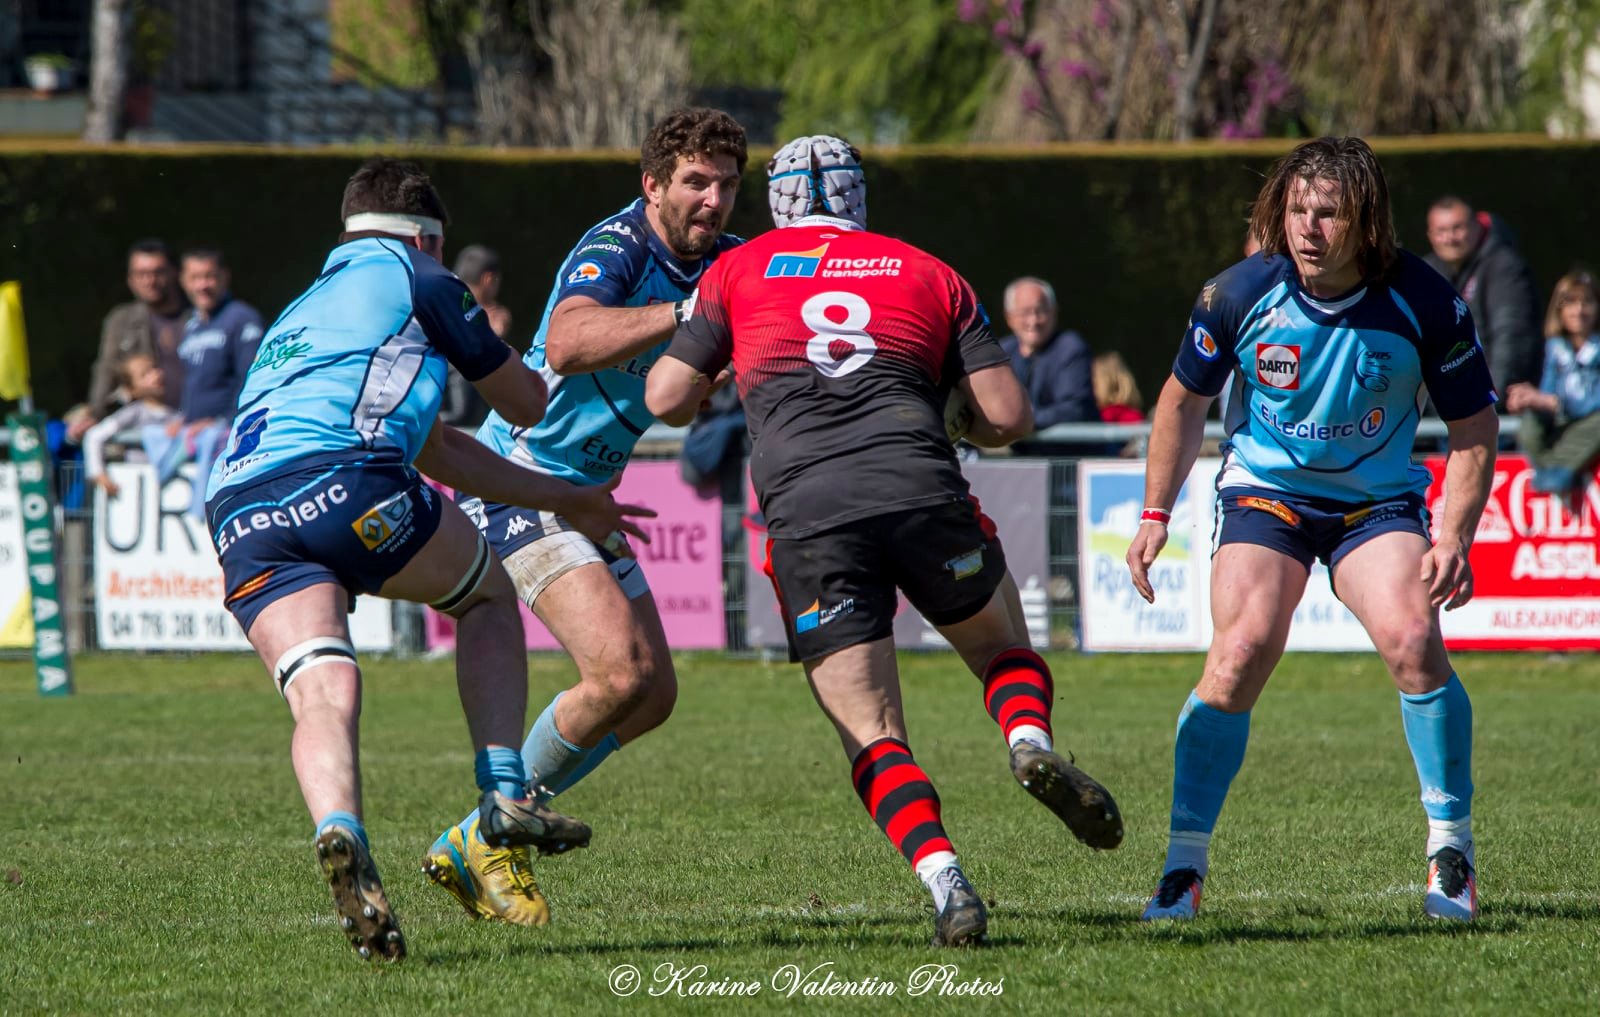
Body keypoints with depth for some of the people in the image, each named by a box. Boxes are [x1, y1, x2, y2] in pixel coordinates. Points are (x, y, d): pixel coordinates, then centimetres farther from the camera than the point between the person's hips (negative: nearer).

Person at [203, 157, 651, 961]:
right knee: (488, 594, 21)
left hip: (237, 513, 5)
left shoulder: (302, 314, 40)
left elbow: (440, 452, 44)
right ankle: (504, 797, 9)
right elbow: (527, 405, 26)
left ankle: (339, 835, -41)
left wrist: (563, 499, 51)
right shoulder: (412, 279, 18)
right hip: (341, 476, -5)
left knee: (323, 696, -9)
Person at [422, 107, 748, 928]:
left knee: (652, 692, 7)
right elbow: (566, 344, -39)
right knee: (619, 670, -22)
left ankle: (467, 847, 15)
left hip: (584, 493, 10)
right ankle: (496, 839, -4)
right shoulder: (617, 245, -21)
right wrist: (688, 312, -45)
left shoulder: (729, 265, 6)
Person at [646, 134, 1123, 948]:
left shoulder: (739, 270, 18)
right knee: (1005, 650, 25)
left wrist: (720, 380, 37)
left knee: (873, 740, 5)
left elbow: (666, 399, 15)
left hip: (804, 513, -1)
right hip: (923, 493, 1)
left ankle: (942, 876, -20)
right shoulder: (926, 273, 20)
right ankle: (1032, 742, -8)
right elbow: (1008, 416, 13)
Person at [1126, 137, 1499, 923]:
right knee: (1242, 651, -22)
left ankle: (1451, 847, -5)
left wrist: (1455, 538, -16)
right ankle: (1184, 863, -12)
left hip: (1378, 502, 0)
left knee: (1412, 642, -23)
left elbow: (1473, 427, -5)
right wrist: (1155, 514, 1)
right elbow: (1185, 398, 3)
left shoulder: (1425, 303, -15)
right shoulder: (1242, 293, -14)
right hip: (1264, 496, 0)